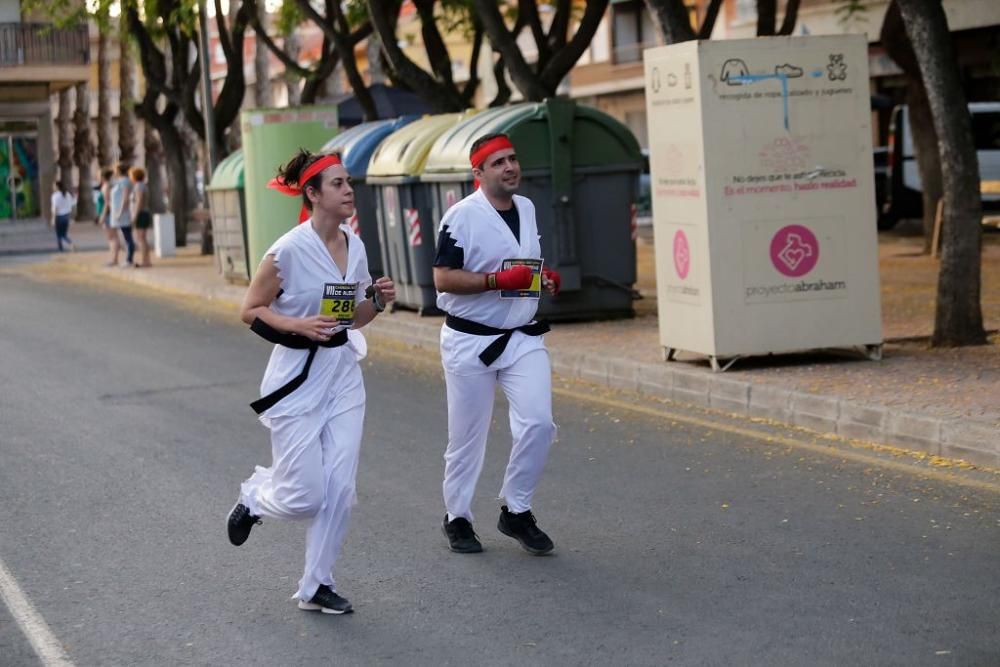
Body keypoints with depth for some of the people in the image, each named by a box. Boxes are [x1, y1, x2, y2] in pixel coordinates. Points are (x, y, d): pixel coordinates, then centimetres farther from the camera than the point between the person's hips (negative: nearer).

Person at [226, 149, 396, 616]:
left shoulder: (354, 246, 5)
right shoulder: (288, 250, -15)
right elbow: (250, 311, -8)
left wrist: (377, 300, -4)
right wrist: (300, 325, -22)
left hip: (344, 375, 6)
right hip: (298, 379, -6)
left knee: (339, 490, 1)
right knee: (306, 496, -3)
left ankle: (316, 587, 14)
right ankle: (255, 496, 31)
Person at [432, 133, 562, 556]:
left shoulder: (527, 208, 10)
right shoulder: (462, 216, -11)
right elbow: (443, 279, -15)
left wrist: (545, 279, 3)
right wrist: (498, 280, -24)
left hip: (523, 338, 5)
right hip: (470, 341, -5)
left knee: (538, 423, -8)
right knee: (467, 435, 4)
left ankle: (516, 511, 10)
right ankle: (457, 518, 23)